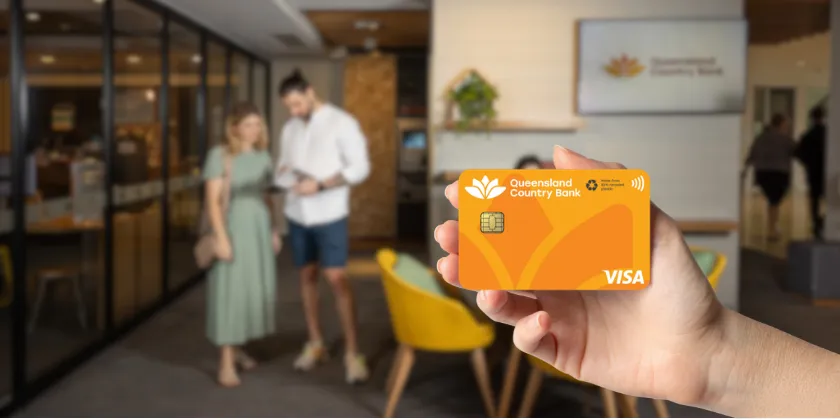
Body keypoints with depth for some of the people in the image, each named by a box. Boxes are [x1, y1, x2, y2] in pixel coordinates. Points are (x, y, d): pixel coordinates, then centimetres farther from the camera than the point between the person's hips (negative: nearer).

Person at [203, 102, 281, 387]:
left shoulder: (262, 156, 8)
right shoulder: (220, 155, -8)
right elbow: (212, 200, -12)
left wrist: (273, 230, 10)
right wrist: (221, 236, -18)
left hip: (259, 230, 6)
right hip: (233, 229, -6)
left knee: (256, 289, 8)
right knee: (230, 291, -4)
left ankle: (237, 348, 24)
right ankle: (226, 361, 1)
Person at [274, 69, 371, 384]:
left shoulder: (341, 122, -8)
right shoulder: (289, 129, 11)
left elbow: (360, 167, -13)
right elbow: (282, 168, 14)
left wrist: (320, 184, -22)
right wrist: (285, 175, -11)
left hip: (329, 215, -6)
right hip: (297, 214, 6)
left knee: (337, 280, -8)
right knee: (307, 276, 11)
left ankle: (352, 352, -2)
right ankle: (315, 343, 24)